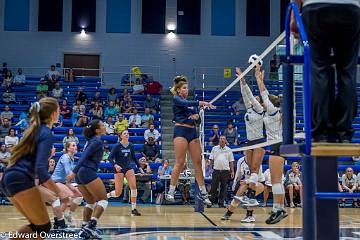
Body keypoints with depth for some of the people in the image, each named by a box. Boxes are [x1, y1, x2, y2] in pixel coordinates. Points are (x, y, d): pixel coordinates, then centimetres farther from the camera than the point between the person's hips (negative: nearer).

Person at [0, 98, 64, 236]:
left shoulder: (35, 129, 20)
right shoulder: (46, 133, -8)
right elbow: (40, 169, -18)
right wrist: (59, 193, -18)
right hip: (21, 180, -9)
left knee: (37, 225, 14)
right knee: (44, 226, -2)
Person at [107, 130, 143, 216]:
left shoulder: (131, 146, 3)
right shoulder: (117, 146, -10)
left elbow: (134, 158, 16)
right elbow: (110, 158, -13)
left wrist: (140, 168, 10)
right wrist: (115, 165, -30)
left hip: (128, 167, 4)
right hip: (119, 169, -4)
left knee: (133, 187, -15)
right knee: (118, 193, -5)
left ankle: (134, 209, -8)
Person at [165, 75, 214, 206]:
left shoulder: (191, 102, 21)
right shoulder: (176, 99, 1)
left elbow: (198, 121, 19)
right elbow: (187, 104, -22)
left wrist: (196, 116, -3)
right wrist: (202, 103, -31)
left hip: (193, 132, 7)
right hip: (181, 131, -7)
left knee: (198, 162, 2)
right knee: (180, 163, -11)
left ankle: (203, 193, 6)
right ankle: (170, 192, -4)